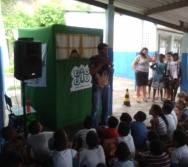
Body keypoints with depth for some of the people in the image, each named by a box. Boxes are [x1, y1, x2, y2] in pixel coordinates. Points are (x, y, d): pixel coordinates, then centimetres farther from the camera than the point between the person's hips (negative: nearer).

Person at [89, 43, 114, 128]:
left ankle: (104, 124, 25)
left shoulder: (108, 59, 5)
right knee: (95, 108, -4)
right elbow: (91, 72, -18)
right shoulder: (93, 59, -8)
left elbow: (112, 72, 5)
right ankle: (94, 127, 7)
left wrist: (108, 65, -14)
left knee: (106, 107, 10)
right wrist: (102, 64, -21)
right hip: (97, 86, -5)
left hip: (106, 85, 5)